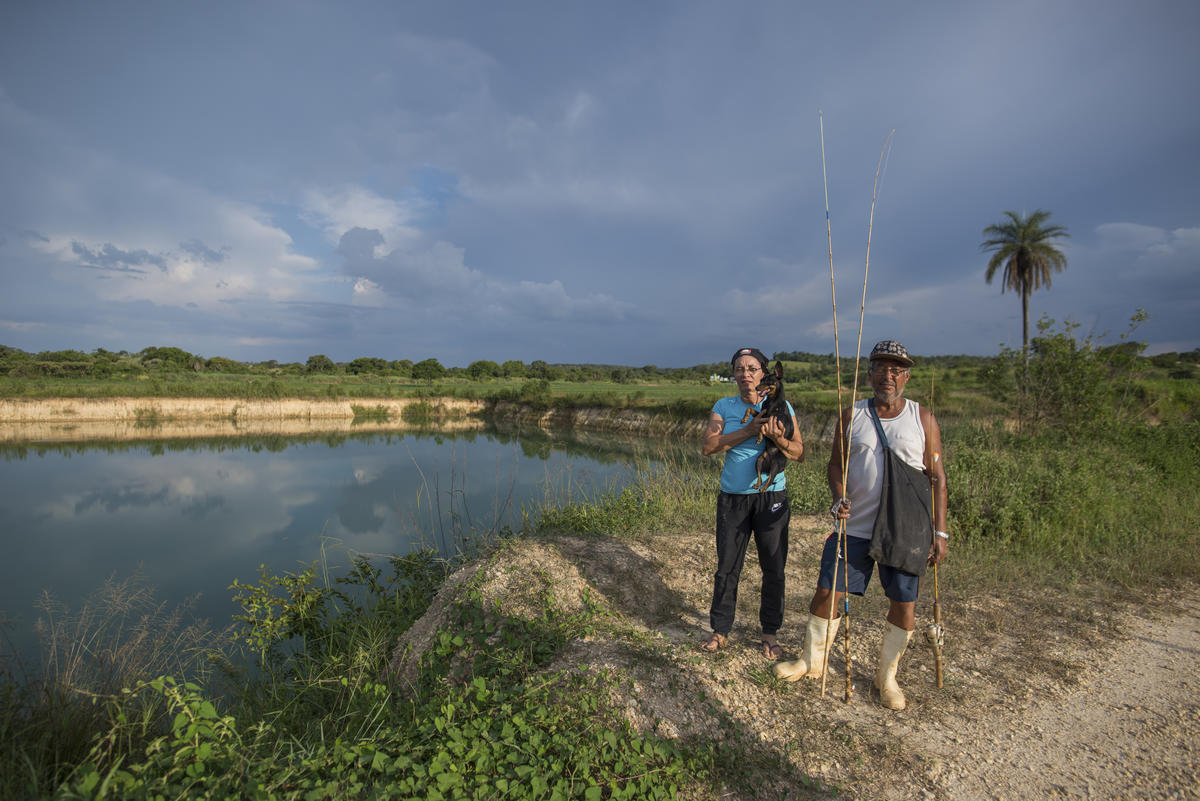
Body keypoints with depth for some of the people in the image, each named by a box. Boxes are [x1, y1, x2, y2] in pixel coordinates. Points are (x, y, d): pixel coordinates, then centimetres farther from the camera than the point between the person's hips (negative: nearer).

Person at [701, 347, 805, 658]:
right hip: (732, 498, 1)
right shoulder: (724, 406, 4)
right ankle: (721, 630, 23)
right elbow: (708, 446, -9)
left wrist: (776, 437, -21)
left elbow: (799, 453, -1)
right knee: (726, 568, 7)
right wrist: (749, 430, -17)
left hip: (771, 497, 0)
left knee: (774, 569, 8)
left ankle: (770, 633, 26)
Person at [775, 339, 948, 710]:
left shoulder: (922, 418, 3)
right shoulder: (852, 416, 5)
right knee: (827, 592, 5)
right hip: (854, 526, 1)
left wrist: (939, 531, -2)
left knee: (904, 605, 6)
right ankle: (812, 660, 27)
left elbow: (936, 477, 3)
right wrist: (839, 498, -12)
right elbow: (836, 463, 8)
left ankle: (887, 675, 30)